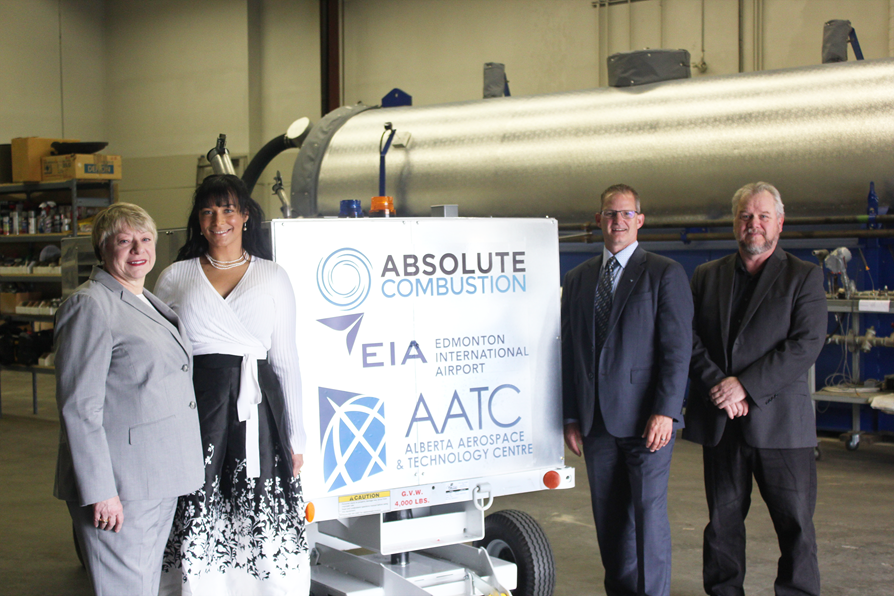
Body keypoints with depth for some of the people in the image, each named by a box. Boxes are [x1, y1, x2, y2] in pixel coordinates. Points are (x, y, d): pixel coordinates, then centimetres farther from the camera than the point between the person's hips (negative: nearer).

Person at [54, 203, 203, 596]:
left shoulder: (149, 302, 17)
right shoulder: (90, 305, -11)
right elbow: (79, 407, -17)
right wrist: (100, 491, -21)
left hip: (159, 479, 9)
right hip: (119, 488, -9)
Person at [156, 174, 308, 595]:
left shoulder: (272, 277, 11)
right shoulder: (175, 278, 11)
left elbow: (286, 360, 11)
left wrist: (294, 438, 8)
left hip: (255, 411, 0)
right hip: (194, 410, 0)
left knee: (263, 528, -3)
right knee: (198, 531, -2)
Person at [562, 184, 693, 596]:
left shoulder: (665, 275, 0)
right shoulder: (577, 279, 13)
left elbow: (677, 349, -6)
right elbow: (568, 352, 13)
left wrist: (664, 411, -15)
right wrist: (571, 417, 7)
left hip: (646, 418, -4)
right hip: (597, 421, 4)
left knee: (649, 512, -4)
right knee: (609, 517, 9)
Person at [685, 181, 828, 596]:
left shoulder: (804, 277, 2)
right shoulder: (707, 276, 12)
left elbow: (807, 344, -9)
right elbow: (689, 337, 4)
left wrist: (745, 385, -15)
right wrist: (716, 383, -13)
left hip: (779, 420, -3)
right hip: (719, 420, 3)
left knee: (795, 523, 0)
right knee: (723, 519, 10)